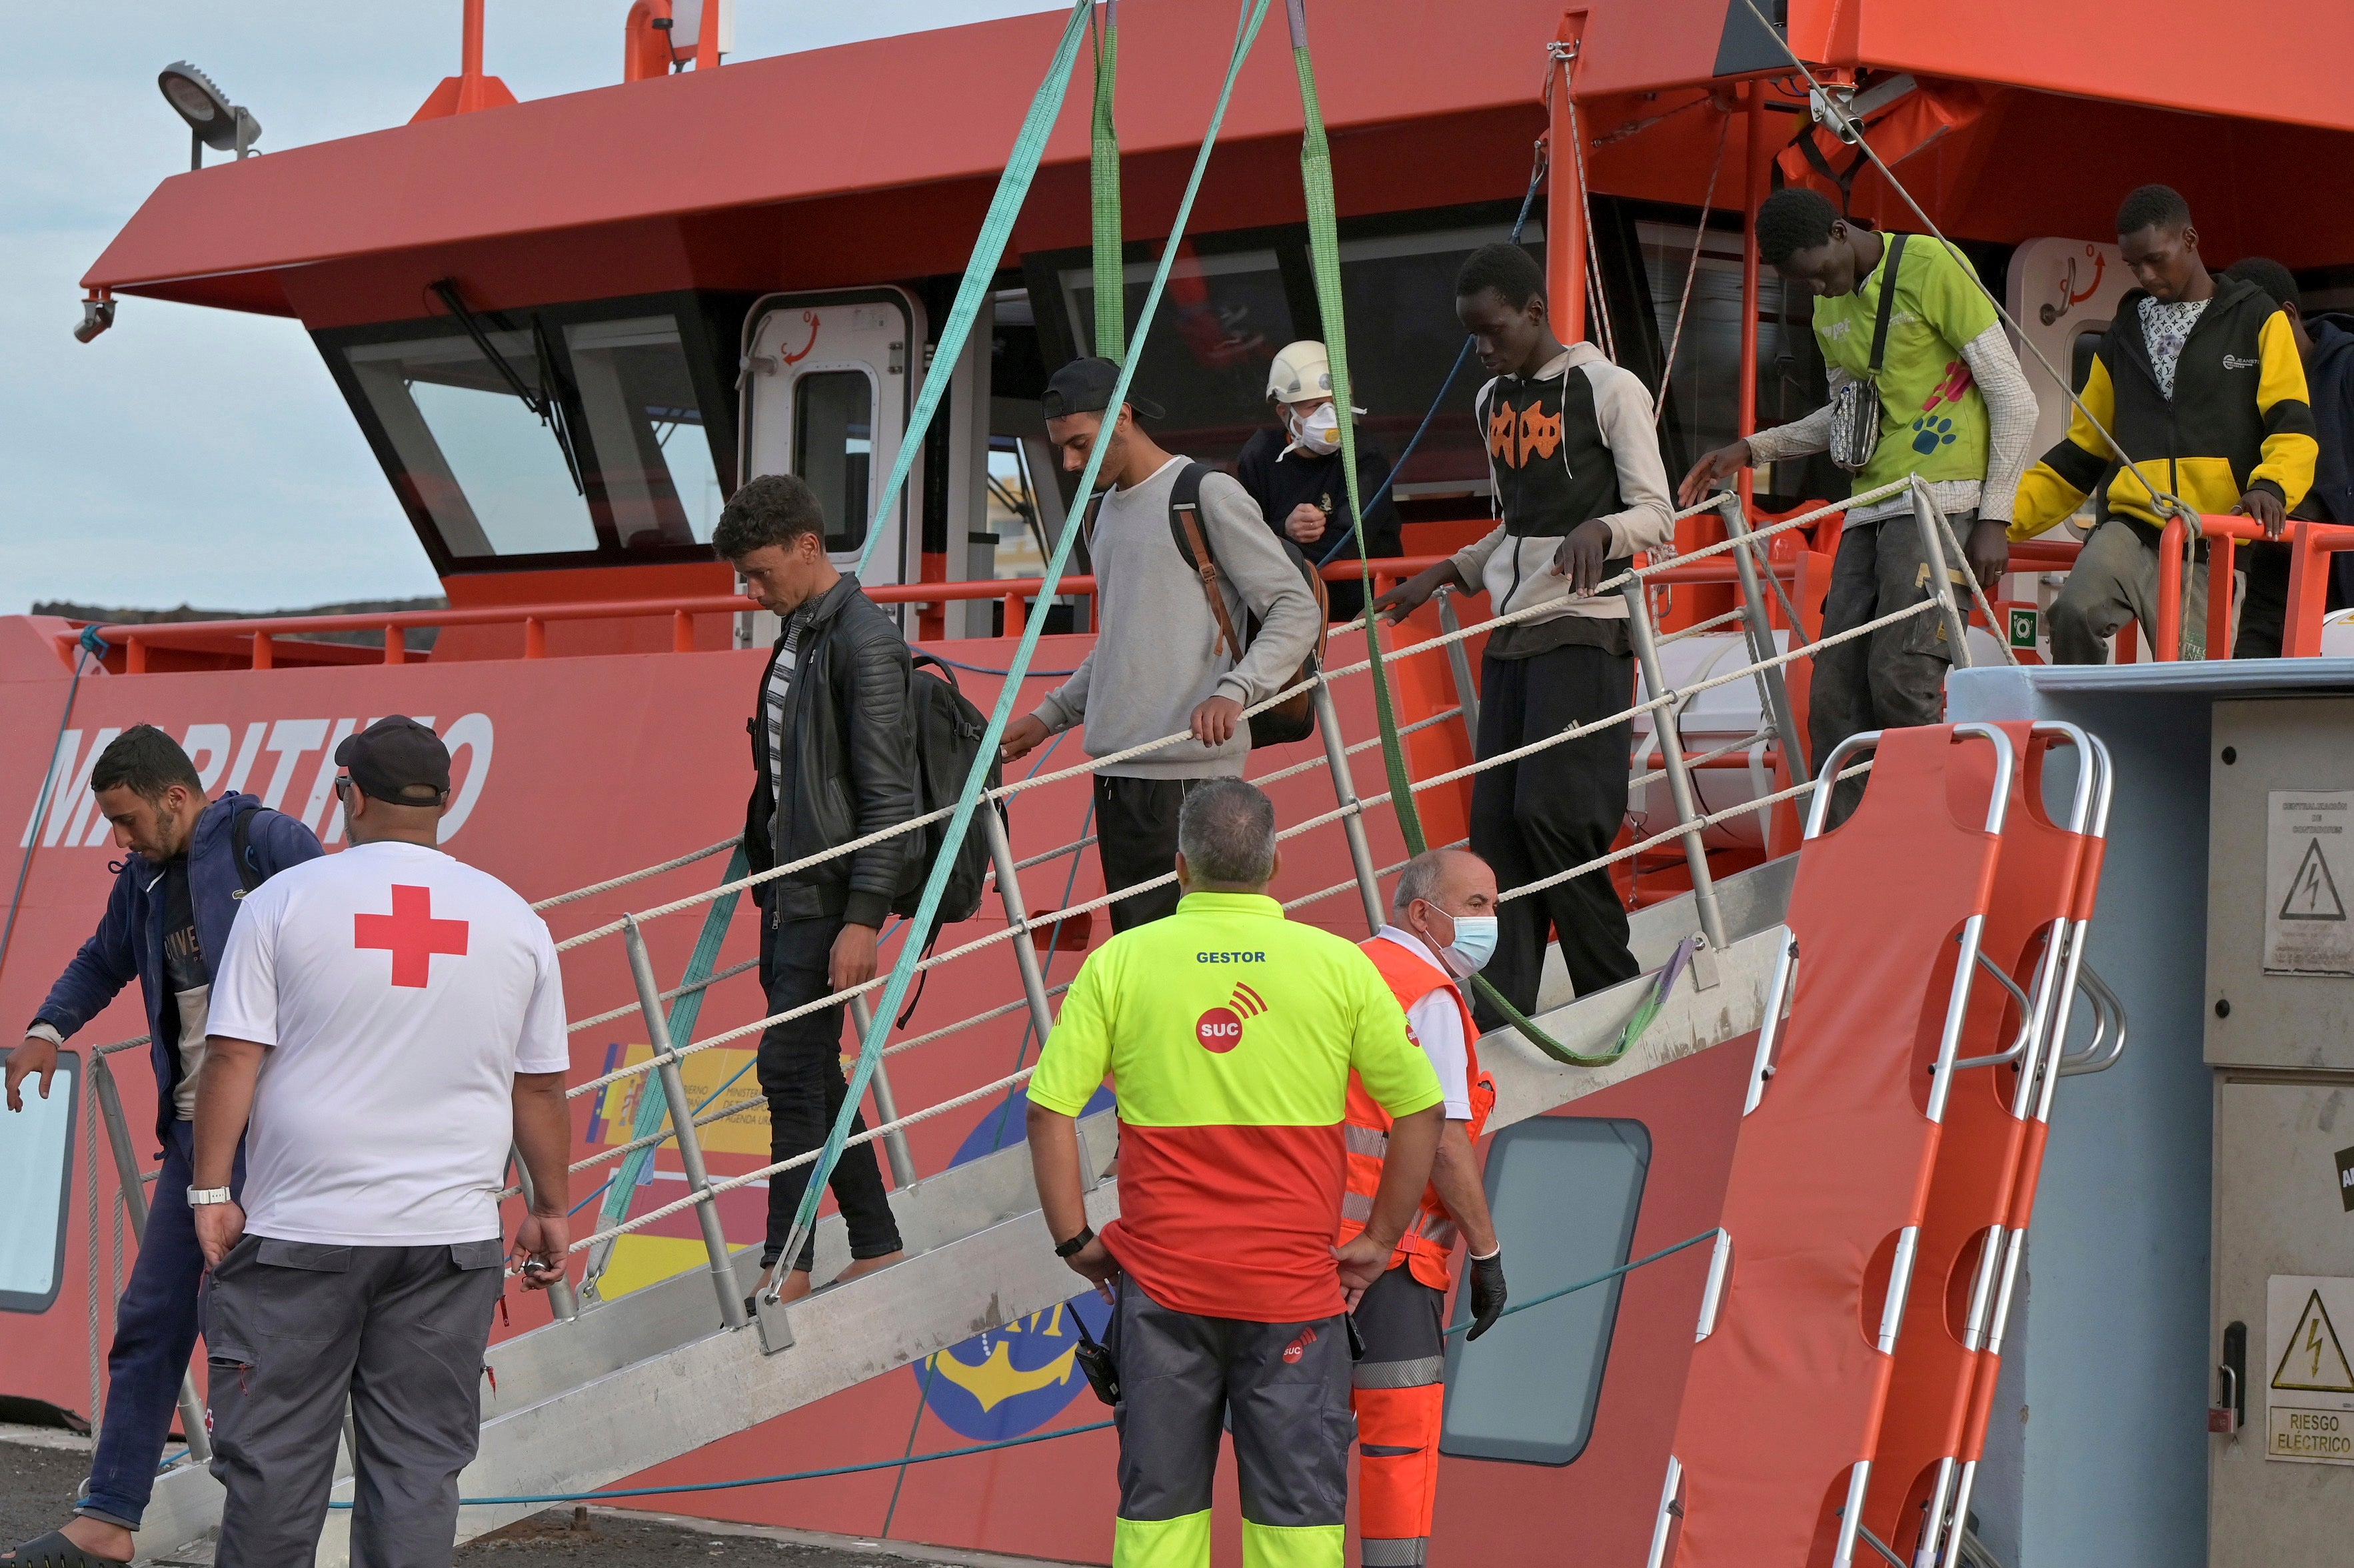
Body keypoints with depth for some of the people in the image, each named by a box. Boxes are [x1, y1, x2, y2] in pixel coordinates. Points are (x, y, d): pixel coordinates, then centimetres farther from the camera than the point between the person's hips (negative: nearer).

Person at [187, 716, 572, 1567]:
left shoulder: (285, 899, -1)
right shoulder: (513, 918, 6)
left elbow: (233, 1057, -5)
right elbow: (540, 1086, 10)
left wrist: (211, 1189, 0)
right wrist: (550, 1211, 18)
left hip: (299, 1232, -2)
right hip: (451, 1237, 2)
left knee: (274, 1455, 5)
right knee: (418, 1464, 4)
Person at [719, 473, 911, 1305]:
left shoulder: (865, 642, -16)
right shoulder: (796, 630, 13)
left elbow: (889, 794, -19)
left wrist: (863, 920, -22)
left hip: (832, 891, -9)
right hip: (788, 882, 9)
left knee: (791, 1068, -8)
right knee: (812, 1072, 11)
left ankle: (788, 1266, -2)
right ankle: (878, 1248, 18)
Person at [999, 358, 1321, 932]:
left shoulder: (1207, 493, -4)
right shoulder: (1107, 510, 21)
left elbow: (1297, 612, -8)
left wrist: (1234, 690, -23)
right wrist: (1051, 715, 22)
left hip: (1194, 767, -8)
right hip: (1116, 770, 8)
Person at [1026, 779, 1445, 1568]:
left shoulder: (1118, 962, -1)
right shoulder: (1340, 965, -1)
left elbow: (1049, 1110, -5)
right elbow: (1422, 1111, 1)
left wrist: (1075, 1240, 5)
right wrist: (1379, 1239, 10)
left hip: (1159, 1281, 1)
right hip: (1295, 1285, -1)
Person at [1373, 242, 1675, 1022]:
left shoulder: (1608, 388, -5)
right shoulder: (1493, 400, 17)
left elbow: (1657, 515, -9)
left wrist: (1598, 527, -28)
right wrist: (1440, 577, 17)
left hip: (1585, 629, -7)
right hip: (1511, 634, 7)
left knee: (1550, 810, -16)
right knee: (1496, 823, 0)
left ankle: (1619, 1001, -2)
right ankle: (1499, 1021, 0)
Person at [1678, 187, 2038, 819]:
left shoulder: (1933, 267, -8)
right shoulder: (1829, 307, 15)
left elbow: (2014, 400, -8)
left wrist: (1994, 518, -11)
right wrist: (1753, 450, 16)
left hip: (1942, 499, -7)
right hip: (1869, 508, 7)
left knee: (1900, 678, -19)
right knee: (1835, 694, -1)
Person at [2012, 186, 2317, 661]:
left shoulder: (2258, 321, 10)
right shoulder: (2124, 333, 22)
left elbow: (2292, 426, 0)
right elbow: (2080, 452, 24)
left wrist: (2270, 484, -22)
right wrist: (2006, 515, 12)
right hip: (2133, 528, 3)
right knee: (2075, 612, -28)